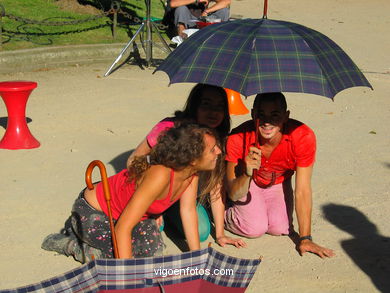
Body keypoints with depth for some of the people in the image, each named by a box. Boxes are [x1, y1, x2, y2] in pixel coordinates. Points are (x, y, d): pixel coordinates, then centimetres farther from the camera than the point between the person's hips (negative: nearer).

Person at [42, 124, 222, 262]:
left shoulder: (191, 169, -15)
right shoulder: (160, 175, -38)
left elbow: (188, 210, -3)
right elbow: (123, 228, -37)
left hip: (117, 210, 8)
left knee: (155, 247, 0)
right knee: (145, 255, -16)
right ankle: (73, 245, -1)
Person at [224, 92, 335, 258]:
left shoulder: (304, 137, -33)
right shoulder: (238, 138, -34)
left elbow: (302, 190, -26)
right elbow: (233, 194, -29)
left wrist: (305, 239, -24)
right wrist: (247, 174, -52)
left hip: (278, 183, 2)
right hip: (244, 181, -2)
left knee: (279, 227, -18)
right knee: (255, 228, -20)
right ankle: (222, 211, 11)